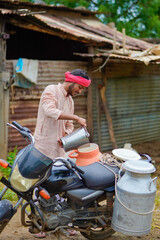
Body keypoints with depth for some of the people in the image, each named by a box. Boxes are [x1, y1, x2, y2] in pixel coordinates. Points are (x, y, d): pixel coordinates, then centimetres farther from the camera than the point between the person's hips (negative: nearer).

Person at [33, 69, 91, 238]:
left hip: (59, 149, 7)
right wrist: (77, 118, -30)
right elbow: (50, 110, -27)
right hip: (43, 147, -7)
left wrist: (65, 137, -3)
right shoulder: (51, 91, -7)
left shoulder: (69, 100, 18)